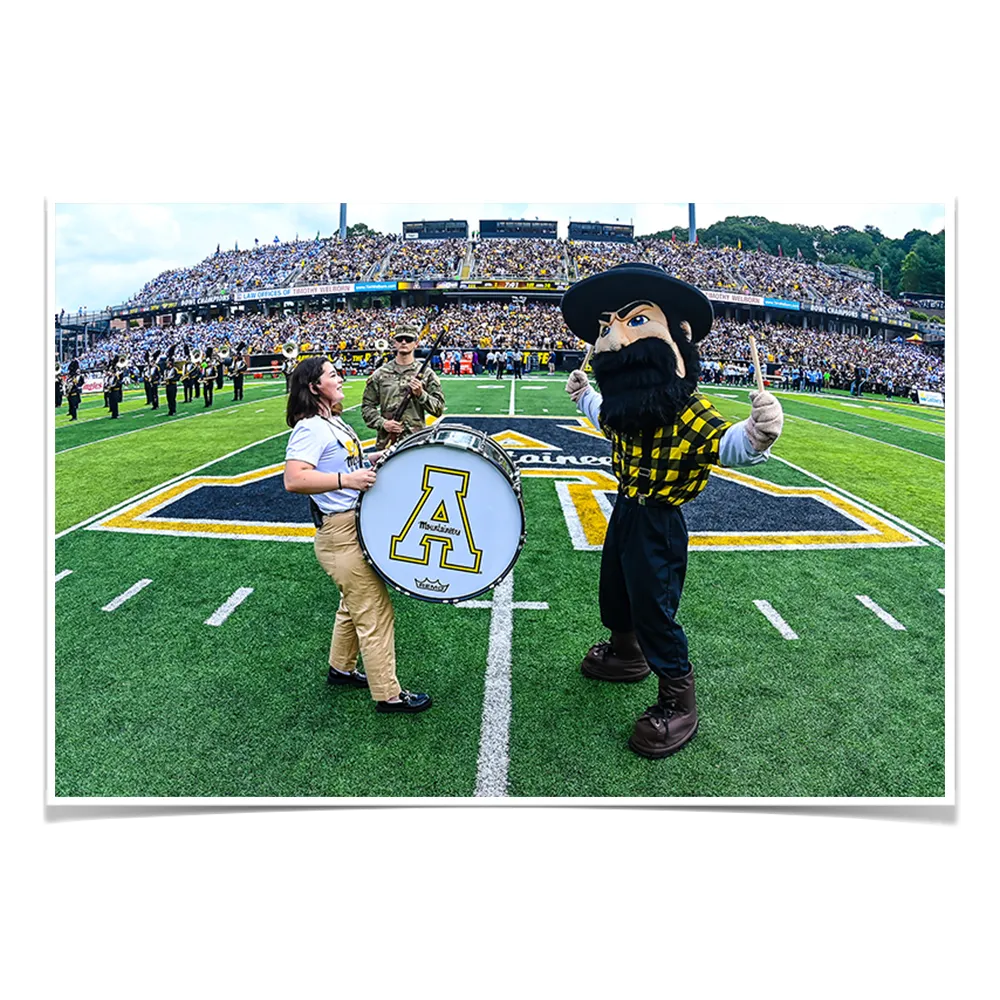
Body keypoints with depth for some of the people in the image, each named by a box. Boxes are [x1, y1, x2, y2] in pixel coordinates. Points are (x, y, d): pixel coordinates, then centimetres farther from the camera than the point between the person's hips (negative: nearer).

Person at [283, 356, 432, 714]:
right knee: (376, 614, -5)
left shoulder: (332, 423, 13)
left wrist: (376, 457, 13)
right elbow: (294, 479, -31)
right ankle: (388, 695, 7)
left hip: (358, 525, 10)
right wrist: (346, 479, -38)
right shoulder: (310, 429, -19)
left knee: (355, 604, 23)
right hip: (340, 534, -10)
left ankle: (342, 668, 40)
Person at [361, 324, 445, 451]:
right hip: (387, 443, 1)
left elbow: (439, 409, 2)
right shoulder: (380, 374, 9)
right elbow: (367, 406, 9)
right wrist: (382, 423, -7)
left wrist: (421, 394, -13)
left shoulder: (426, 373, 6)